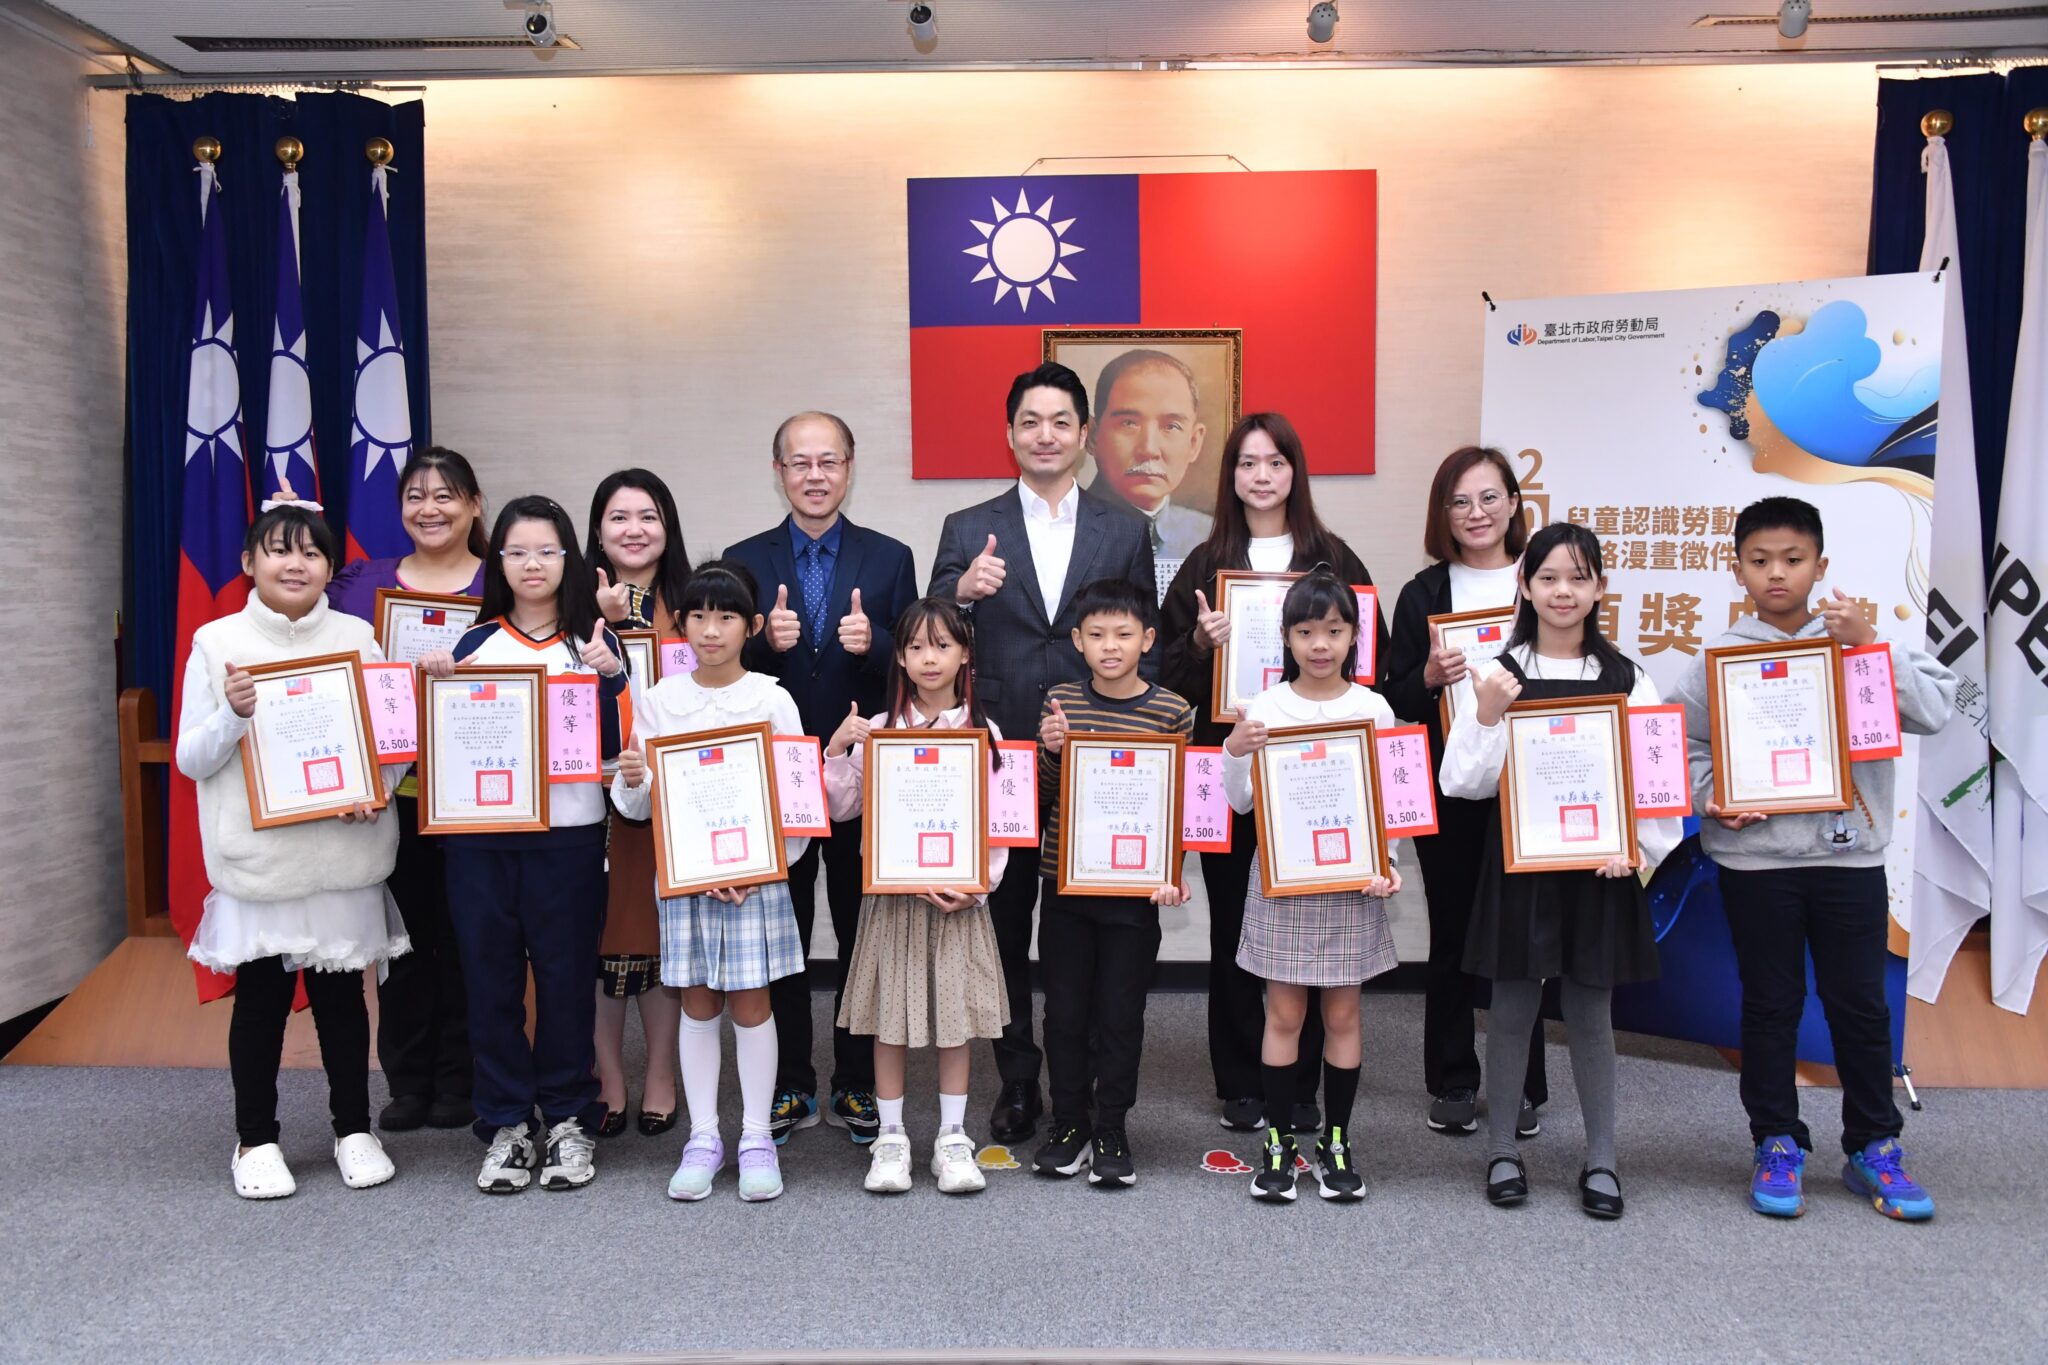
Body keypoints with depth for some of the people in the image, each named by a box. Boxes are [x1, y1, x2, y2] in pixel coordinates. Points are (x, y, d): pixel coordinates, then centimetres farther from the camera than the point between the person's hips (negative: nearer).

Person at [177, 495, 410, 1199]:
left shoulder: (355, 636, 4)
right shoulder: (216, 642, 0)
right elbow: (192, 759, 1)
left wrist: (376, 784, -13)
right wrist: (234, 713, -18)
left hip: (344, 850, 1)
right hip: (257, 856, -1)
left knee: (341, 991, 11)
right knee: (260, 996, 7)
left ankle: (354, 1129, 25)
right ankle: (255, 1139, 24)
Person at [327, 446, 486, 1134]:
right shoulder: (359, 583, 10)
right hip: (388, 790, 2)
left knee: (464, 932, 4)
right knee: (403, 931, 9)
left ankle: (458, 1081, 18)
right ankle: (407, 1082, 21)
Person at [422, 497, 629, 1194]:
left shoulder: (592, 640, 4)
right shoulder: (475, 641, 8)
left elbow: (612, 743, -2)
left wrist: (610, 675, -16)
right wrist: (436, 683, -5)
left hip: (568, 831, -2)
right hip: (480, 832, 2)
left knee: (565, 975, 4)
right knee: (491, 976, 6)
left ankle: (567, 1119, 19)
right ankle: (506, 1125, 19)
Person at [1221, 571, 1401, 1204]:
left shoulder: (1373, 708, 0)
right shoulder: (1265, 708, -2)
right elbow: (1241, 802, 0)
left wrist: (1386, 864, -12)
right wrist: (1234, 752, -17)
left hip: (1350, 882, 1)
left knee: (1342, 1014, 8)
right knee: (1284, 1014, 5)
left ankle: (1336, 1142, 22)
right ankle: (1279, 1142, 18)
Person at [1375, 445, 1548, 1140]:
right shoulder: (1424, 594, 4)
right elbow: (1393, 700, 2)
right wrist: (1430, 676, -17)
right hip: (1448, 791, 0)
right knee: (1452, 935, 7)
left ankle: (1522, 1086, 20)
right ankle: (1452, 1084, 21)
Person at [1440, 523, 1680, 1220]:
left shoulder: (1627, 678, 2)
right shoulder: (1500, 674, -1)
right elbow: (1463, 782, -5)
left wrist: (1641, 848, -9)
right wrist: (1486, 716, -17)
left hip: (1597, 868, 1)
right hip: (1518, 863, 0)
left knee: (1590, 1012, 10)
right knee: (1512, 1010, 8)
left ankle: (1600, 1157, 24)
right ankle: (1502, 1148, 23)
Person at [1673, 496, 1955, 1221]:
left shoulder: (1860, 641, 0)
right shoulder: (1721, 656, -1)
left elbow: (1935, 712, -9)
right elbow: (1683, 744, 2)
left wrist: (1871, 645, -18)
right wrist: (1714, 800, -14)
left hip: (1849, 853, 1)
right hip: (1755, 857, 0)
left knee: (1860, 1003, 10)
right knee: (1770, 1005, 10)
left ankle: (1874, 1146, 26)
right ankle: (1777, 1143, 23)